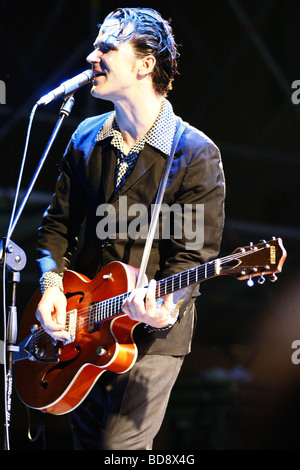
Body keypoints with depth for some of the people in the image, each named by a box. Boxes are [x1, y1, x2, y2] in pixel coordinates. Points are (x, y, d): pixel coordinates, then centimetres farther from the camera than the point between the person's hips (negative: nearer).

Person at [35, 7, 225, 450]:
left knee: (121, 447, -11)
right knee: (86, 440, 16)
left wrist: (163, 303, -33)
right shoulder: (86, 139, 5)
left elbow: (194, 253, -14)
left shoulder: (195, 155, -13)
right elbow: (59, 223, 10)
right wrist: (51, 285, -8)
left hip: (151, 333, -6)